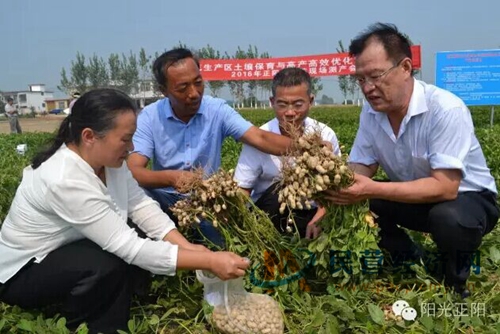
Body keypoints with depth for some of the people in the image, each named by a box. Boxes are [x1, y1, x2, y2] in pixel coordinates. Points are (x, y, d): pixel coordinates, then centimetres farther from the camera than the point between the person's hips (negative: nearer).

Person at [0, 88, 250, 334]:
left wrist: (188, 247, -24)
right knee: (110, 265, -32)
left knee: (150, 243, -7)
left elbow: (142, 206, -10)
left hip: (69, 251, 8)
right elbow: (127, 246, -35)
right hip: (23, 272, -8)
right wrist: (209, 261, -35)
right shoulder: (65, 181, -35)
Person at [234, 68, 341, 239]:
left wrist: (324, 214, -21)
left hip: (309, 212, 1)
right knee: (279, 190, -32)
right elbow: (241, 191, -11)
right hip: (268, 214, -1)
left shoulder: (325, 135, -7)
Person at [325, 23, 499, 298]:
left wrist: (372, 190, -44)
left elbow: (445, 188, -35)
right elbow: (361, 168, -6)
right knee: (352, 206, -14)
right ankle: (415, 267, 7)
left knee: (448, 218, -39)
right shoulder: (371, 112, -10)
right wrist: (329, 206, -27)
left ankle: (453, 283, -3)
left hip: (467, 197, -6)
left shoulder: (446, 110, -30)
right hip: (415, 199, 6)